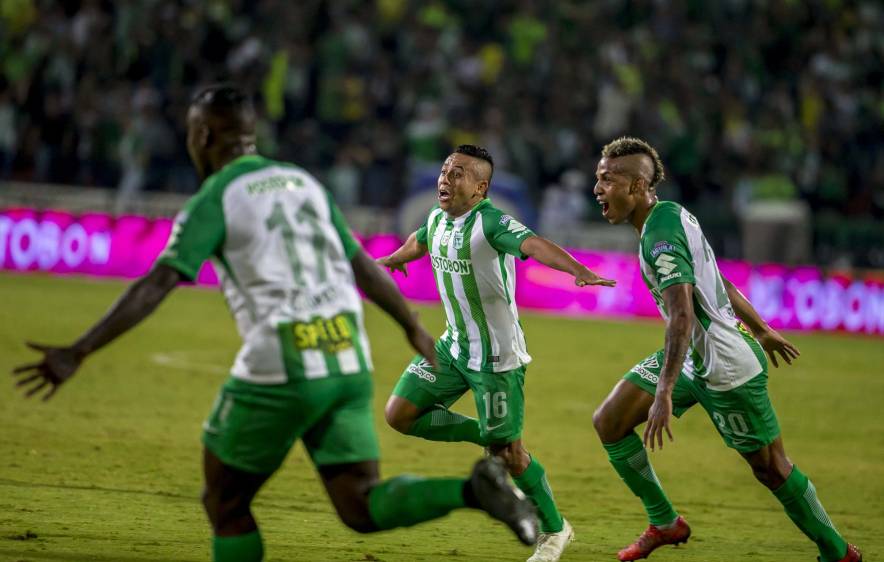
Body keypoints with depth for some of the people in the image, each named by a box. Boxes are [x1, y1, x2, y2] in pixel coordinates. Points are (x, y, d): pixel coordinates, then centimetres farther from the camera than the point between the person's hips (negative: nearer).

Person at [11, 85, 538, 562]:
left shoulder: (214, 202, -2)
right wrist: (413, 327, 35)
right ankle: (475, 488, -16)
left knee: (226, 502, 11)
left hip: (280, 368, -6)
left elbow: (154, 287, -12)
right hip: (349, 362, 6)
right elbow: (363, 267, 22)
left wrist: (78, 352, -13)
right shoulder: (303, 182, 17)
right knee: (362, 508, 6)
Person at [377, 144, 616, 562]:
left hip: (496, 355, -8)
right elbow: (420, 241, 28)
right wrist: (394, 259, 50)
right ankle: (487, 438, 17)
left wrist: (578, 270, -59)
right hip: (453, 346, 8)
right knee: (399, 414, 0)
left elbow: (534, 245, -41)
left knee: (508, 454, -2)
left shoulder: (491, 222, -22)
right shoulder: (437, 219, 3)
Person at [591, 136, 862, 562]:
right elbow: (721, 284, 18)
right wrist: (761, 331, 30)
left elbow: (682, 315, -32)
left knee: (770, 467, 1)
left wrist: (664, 393, -38)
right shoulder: (668, 215, 6)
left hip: (725, 367, -10)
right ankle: (664, 523, 14)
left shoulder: (662, 232, -23)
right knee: (608, 422, 4)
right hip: (693, 356, 10)